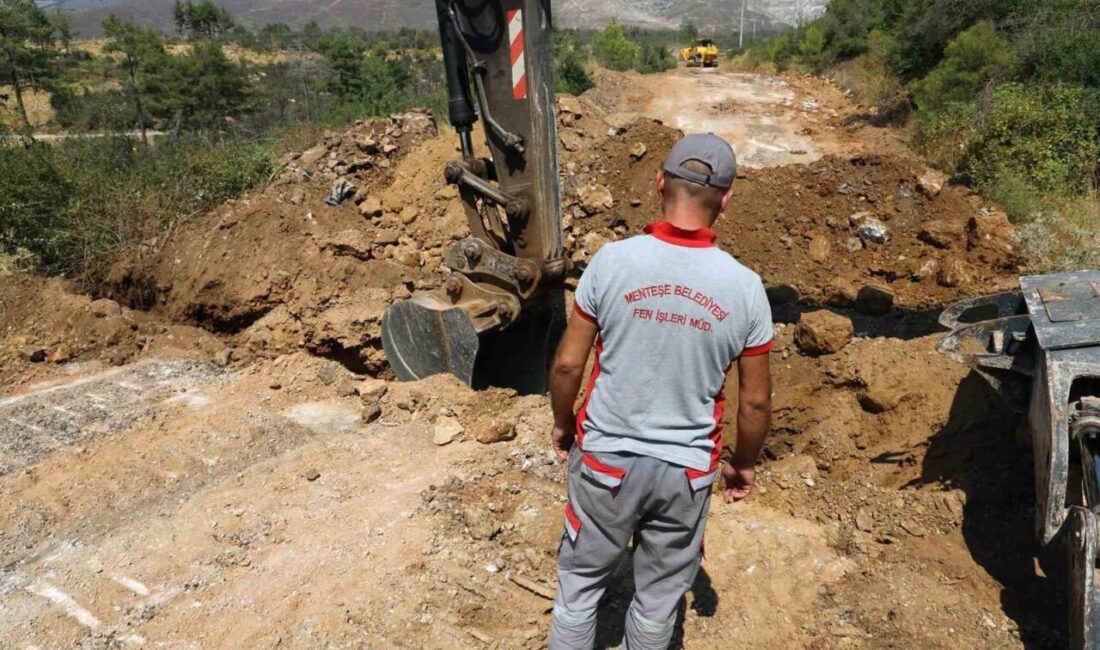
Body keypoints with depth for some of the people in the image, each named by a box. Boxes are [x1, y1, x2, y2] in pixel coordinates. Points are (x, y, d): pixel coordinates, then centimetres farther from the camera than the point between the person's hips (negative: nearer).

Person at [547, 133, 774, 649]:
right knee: (659, 597, 22)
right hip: (687, 470, 1)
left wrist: (563, 423, 10)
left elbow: (568, 363, -9)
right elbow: (756, 401, -4)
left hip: (605, 458, 0)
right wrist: (744, 463, 13)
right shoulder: (745, 287, -12)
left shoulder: (612, 261, -15)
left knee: (580, 581, 21)